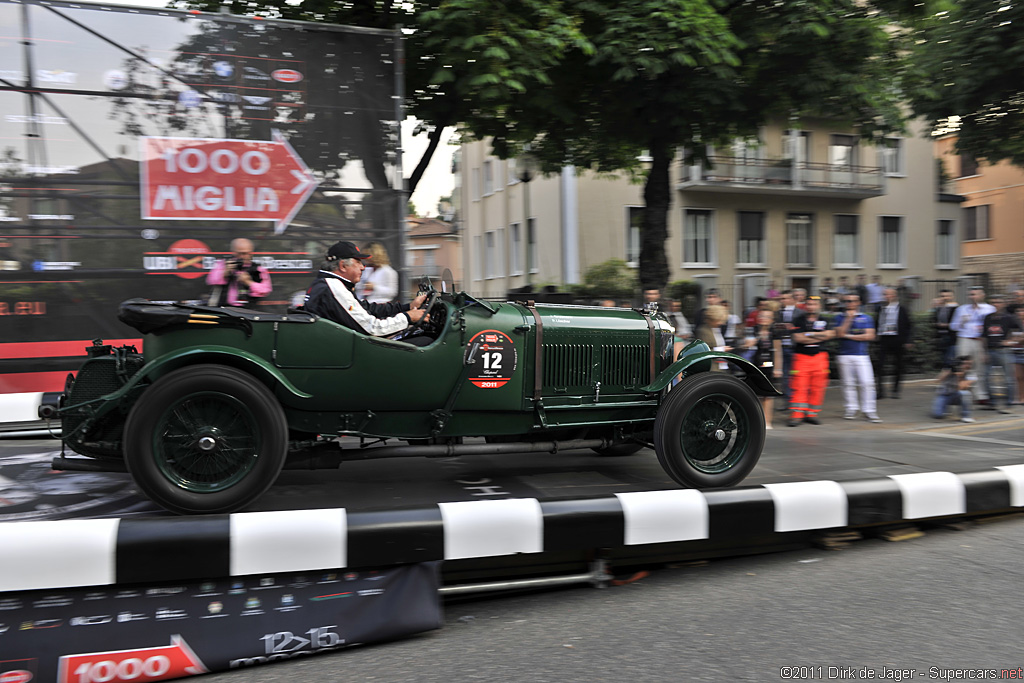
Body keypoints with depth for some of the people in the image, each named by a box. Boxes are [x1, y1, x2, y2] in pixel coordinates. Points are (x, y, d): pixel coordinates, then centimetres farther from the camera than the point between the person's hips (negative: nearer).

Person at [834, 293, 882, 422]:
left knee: (867, 382, -7)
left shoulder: (867, 318, 8)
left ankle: (869, 410, -2)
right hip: (844, 355, 1)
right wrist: (849, 318, -11)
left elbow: (869, 336, -3)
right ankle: (852, 408, 15)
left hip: (862, 355, 0)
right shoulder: (839, 318, 8)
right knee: (848, 383, 4)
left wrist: (848, 336, -5)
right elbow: (839, 334, -7)